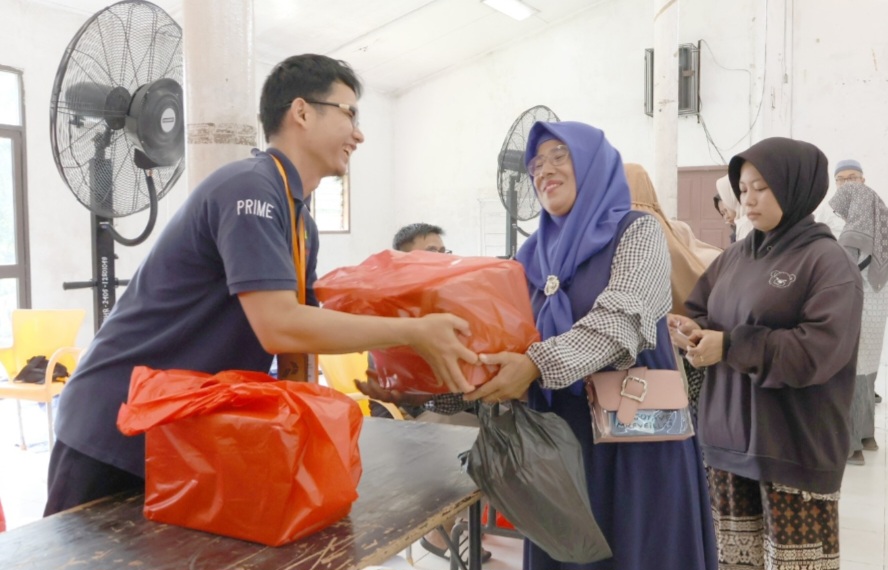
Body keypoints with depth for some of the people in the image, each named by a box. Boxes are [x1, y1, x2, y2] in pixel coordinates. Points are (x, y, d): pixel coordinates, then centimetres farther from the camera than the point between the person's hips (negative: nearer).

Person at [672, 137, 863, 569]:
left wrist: (729, 347, -20)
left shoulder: (827, 261, -9)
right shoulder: (733, 258, 10)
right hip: (729, 439, 6)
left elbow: (820, 349, -20)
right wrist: (694, 330, -10)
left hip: (795, 450, -6)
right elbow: (698, 309, 13)